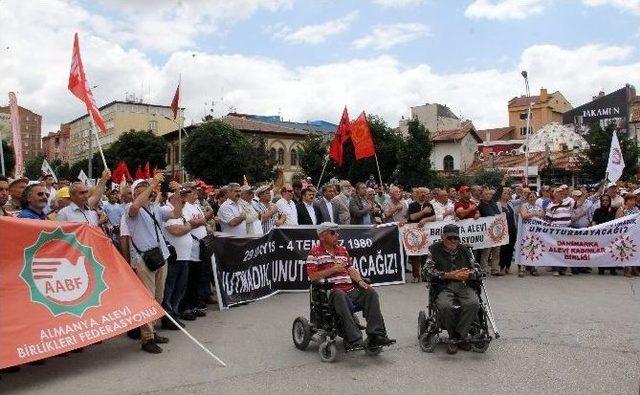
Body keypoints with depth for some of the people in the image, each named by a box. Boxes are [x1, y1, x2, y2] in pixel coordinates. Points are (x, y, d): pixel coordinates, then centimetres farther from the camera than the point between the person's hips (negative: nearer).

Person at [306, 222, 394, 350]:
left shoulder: (342, 249, 25)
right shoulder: (315, 252, 3)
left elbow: (350, 269, 20)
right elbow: (312, 277, -7)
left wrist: (360, 281, 0)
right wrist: (333, 269, -11)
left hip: (350, 290, 7)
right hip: (331, 291, -7)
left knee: (371, 293, -15)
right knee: (340, 296, -39)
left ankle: (376, 336, -20)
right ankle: (353, 340, -42)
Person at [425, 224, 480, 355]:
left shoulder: (465, 250, 18)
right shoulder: (434, 250, 8)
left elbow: (476, 268, 19)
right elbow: (429, 270, -1)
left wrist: (468, 274, -5)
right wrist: (449, 275, -10)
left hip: (464, 285, 3)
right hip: (443, 286, -2)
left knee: (473, 303, -29)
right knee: (444, 306, -33)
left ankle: (459, 336, -14)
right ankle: (455, 337, -9)